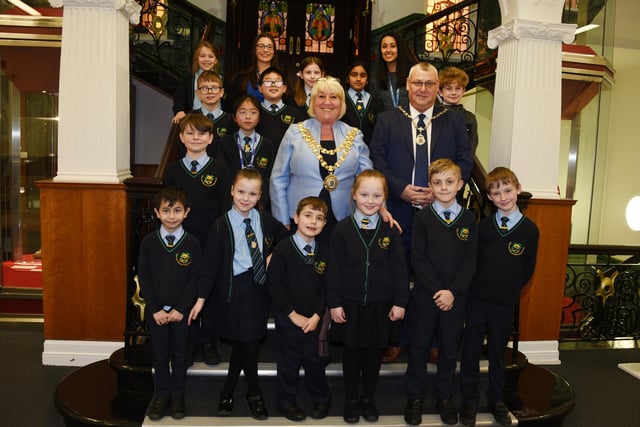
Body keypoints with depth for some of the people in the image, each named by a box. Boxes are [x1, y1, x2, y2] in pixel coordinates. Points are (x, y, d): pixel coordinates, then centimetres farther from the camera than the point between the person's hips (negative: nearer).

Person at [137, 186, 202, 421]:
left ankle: (178, 396, 26)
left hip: (181, 310, -1)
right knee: (159, 354, 11)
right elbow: (143, 276, -3)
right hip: (156, 310, 1)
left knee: (180, 354, 11)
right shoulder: (148, 242, -4)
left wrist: (181, 309, -13)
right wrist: (155, 309, -9)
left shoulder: (192, 243, -8)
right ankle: (161, 395, 28)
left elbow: (195, 278, -6)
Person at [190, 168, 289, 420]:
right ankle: (253, 393, 24)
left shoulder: (266, 221, 2)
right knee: (249, 344, 0)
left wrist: (273, 254, 0)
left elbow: (286, 238, 18)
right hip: (234, 289, -3)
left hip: (258, 288, 4)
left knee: (242, 343, 11)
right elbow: (211, 262, -8)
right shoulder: (222, 225, -8)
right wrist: (201, 297, -9)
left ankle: (228, 392, 30)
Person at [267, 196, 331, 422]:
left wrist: (317, 315, -6)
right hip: (287, 318, -3)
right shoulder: (283, 249, -13)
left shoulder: (324, 252, 1)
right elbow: (274, 285, -13)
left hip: (313, 319, 3)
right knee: (290, 361, 9)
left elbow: (325, 287, 5)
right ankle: (286, 401, 30)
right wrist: (293, 314, -13)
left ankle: (321, 399, 33)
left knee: (314, 360, 11)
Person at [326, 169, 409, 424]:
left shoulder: (390, 230, -2)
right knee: (351, 353, 12)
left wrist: (400, 302, -2)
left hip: (380, 305, 1)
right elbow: (334, 269, -4)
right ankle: (351, 400, 29)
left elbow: (399, 269, 1)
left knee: (374, 354, 14)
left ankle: (368, 398, 32)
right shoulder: (343, 229, -6)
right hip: (350, 304, -1)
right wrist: (334, 303, -6)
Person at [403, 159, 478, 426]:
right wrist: (437, 290, -15)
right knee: (419, 347, 8)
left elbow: (470, 261, -2)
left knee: (449, 348, 12)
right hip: (425, 294, -1)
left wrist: (452, 291, -13)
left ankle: (444, 397, 28)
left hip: (455, 296, 2)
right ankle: (415, 398, 23)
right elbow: (418, 259, -8)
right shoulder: (423, 218, -3)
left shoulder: (469, 219, 1)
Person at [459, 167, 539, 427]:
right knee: (471, 350, 7)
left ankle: (496, 400, 32)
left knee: (498, 352, 14)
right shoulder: (483, 226, -3)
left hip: (504, 304, 0)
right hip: (476, 300, 1)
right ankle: (469, 401, 22)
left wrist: (509, 292, 2)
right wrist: (479, 287, -2)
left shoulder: (529, 229, -5)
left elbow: (528, 270, 2)